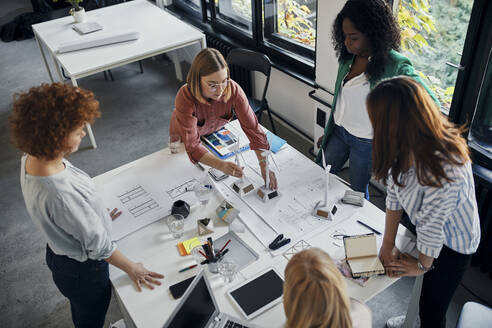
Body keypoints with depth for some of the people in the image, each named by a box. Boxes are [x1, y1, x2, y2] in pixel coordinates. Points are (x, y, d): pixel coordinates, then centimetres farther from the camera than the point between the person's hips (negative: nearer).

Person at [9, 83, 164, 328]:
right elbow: (98, 246, -28)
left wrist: (98, 216, 17)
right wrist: (131, 269, -12)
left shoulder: (31, 158, -15)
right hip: (83, 271, -8)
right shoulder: (61, 195, -42)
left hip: (58, 253, 8)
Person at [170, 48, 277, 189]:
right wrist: (222, 165, -59)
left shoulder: (233, 90, -33)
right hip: (184, 137, -2)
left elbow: (252, 128, -31)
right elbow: (192, 145, -43)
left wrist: (265, 167, -42)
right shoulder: (185, 98, -40)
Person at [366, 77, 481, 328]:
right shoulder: (407, 146, -20)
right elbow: (394, 194, -10)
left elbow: (432, 227, -28)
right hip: (423, 226, 7)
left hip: (452, 244, -7)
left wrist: (422, 265, -10)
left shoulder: (445, 171, -43)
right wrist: (387, 245, -3)